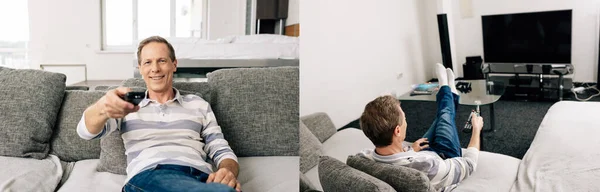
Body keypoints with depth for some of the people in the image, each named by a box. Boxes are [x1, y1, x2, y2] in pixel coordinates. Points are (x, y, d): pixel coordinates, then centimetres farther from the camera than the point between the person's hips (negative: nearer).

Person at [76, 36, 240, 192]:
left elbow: (222, 152, 19)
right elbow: (86, 131, 4)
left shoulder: (199, 105, 25)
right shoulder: (128, 105, 23)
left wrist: (228, 172, -9)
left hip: (199, 177, 3)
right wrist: (103, 108, -22)